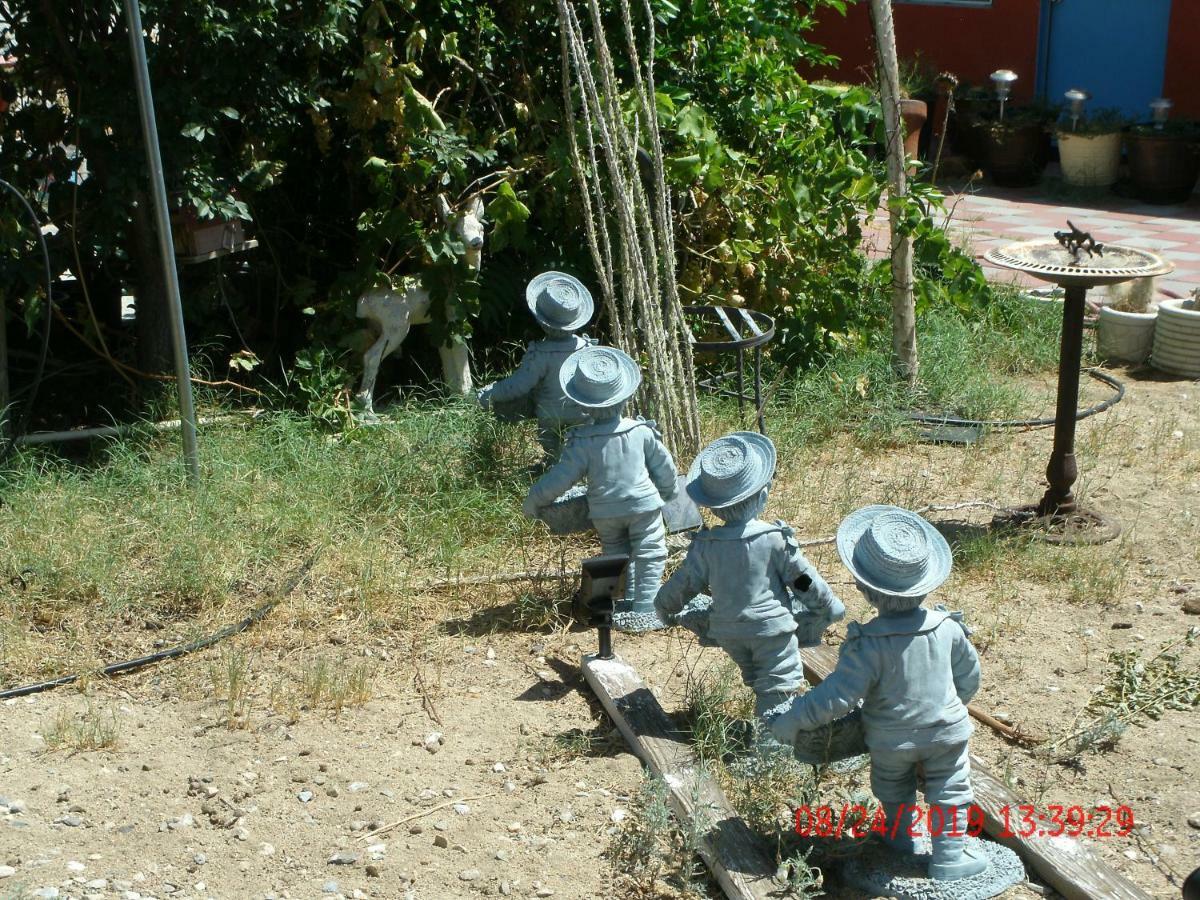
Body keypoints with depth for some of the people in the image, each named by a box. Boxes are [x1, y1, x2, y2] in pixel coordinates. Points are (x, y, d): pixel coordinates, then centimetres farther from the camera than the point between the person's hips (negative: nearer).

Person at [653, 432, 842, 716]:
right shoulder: (775, 539, -18)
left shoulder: (705, 545, -10)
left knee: (756, 679, 22)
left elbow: (684, 584, -1)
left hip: (727, 631, 4)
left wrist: (664, 607, 20)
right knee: (776, 686, 2)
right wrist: (830, 605, 9)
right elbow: (803, 579, -8)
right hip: (772, 627, -4)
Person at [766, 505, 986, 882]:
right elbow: (968, 677, 0)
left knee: (893, 790, 26)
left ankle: (899, 838, 45)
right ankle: (949, 857, 25)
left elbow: (836, 697, -30)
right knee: (950, 791, 21)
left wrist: (790, 719, -19)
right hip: (946, 730, 2)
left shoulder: (869, 644, -29)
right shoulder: (948, 627, -16)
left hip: (891, 739, -1)